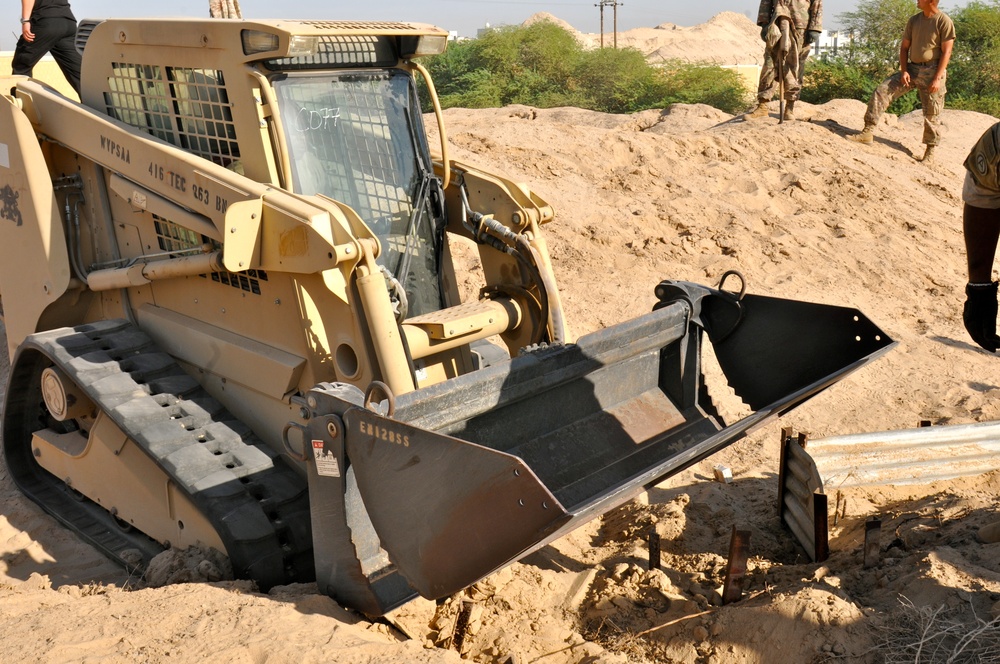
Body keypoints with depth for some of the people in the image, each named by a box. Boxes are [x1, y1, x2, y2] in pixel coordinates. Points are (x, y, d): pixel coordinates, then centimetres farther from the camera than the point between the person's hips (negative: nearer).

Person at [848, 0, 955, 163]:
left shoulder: (944, 21, -10)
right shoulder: (914, 20, 7)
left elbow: (946, 52, -12)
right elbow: (904, 47, 10)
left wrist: (937, 78, -18)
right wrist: (903, 71, -4)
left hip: (932, 71, -5)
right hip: (912, 68, 5)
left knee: (932, 113, 2)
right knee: (882, 90, -9)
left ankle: (930, 150, 15)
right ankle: (868, 131, -9)